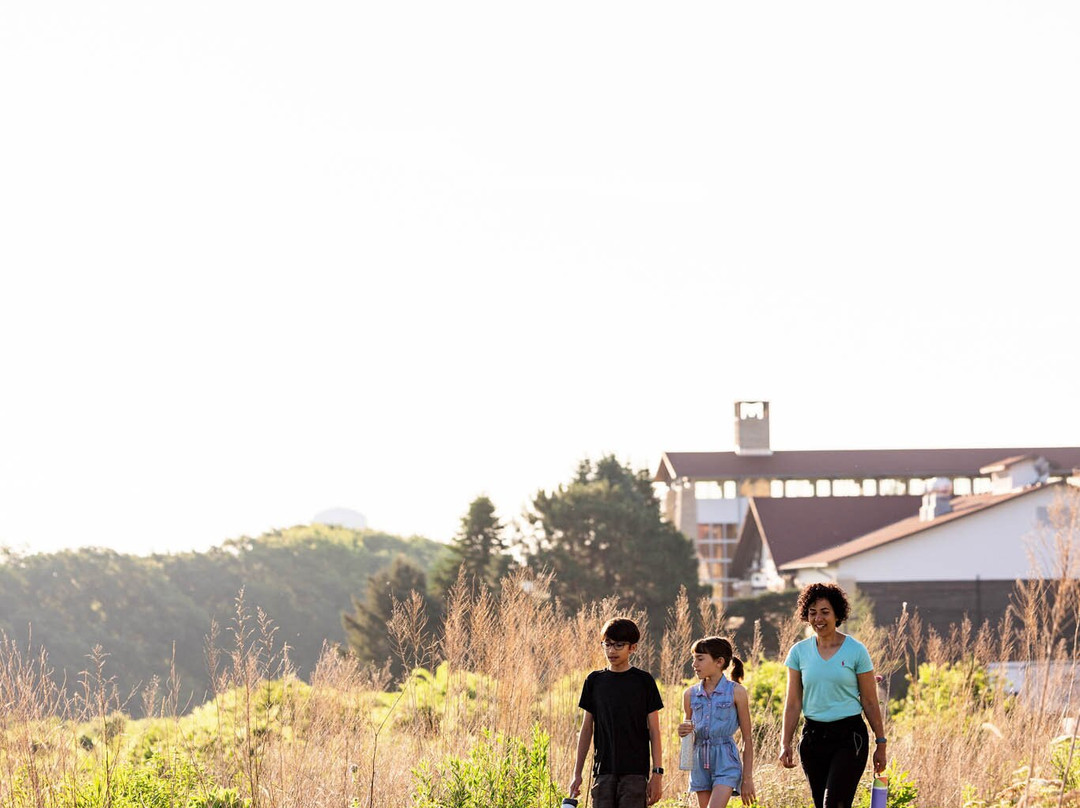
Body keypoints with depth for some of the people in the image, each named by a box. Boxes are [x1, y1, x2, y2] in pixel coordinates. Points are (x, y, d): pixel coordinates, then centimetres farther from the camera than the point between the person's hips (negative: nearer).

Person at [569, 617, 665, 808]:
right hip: (603, 771, 3)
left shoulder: (644, 681, 1)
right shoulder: (595, 681, 8)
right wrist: (577, 773, 9)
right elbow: (586, 729, 12)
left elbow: (654, 731, 1)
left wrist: (657, 773, -5)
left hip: (634, 772, -3)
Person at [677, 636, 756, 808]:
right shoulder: (690, 694, 6)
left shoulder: (736, 692, -5)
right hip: (700, 760, 5)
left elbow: (747, 738, -2)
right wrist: (683, 732, -7)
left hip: (726, 762, -5)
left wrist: (747, 778, -3)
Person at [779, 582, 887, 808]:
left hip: (849, 736, -4)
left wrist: (881, 743, 1)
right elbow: (793, 703, 6)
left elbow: (870, 702, 1)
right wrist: (785, 743, -2)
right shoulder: (799, 652, 5)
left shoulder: (856, 650, -3)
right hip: (813, 736, 4)